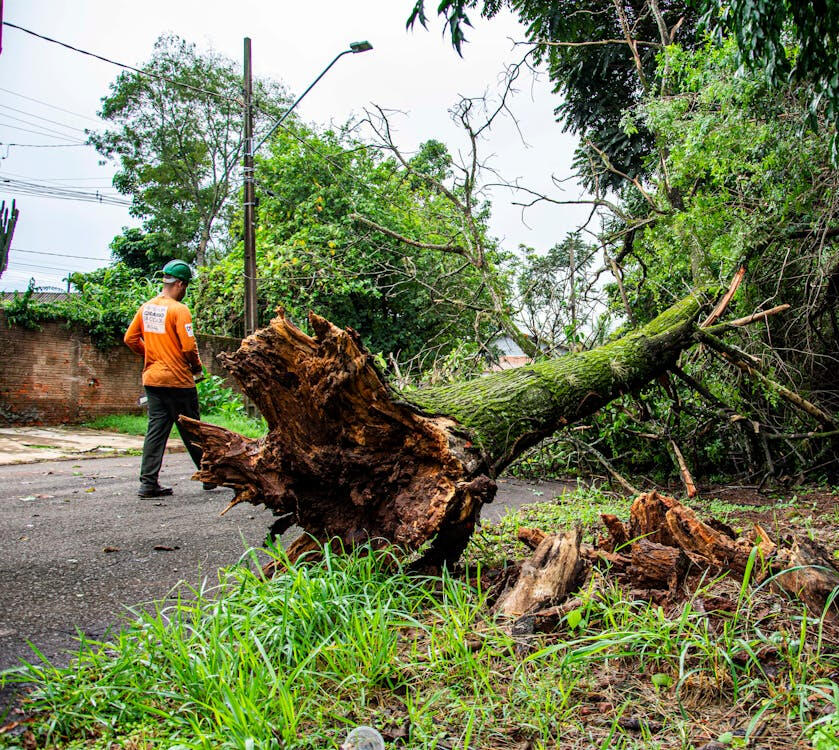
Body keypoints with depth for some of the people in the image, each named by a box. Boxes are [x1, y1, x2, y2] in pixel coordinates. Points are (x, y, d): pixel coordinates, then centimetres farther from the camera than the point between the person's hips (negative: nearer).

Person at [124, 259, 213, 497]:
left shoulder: (146, 308, 8)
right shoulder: (179, 310, -14)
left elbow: (130, 338, 12)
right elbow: (188, 346, -19)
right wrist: (197, 367, -2)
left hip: (152, 379, 6)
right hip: (177, 380, -6)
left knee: (156, 429, 8)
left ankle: (148, 482, 6)